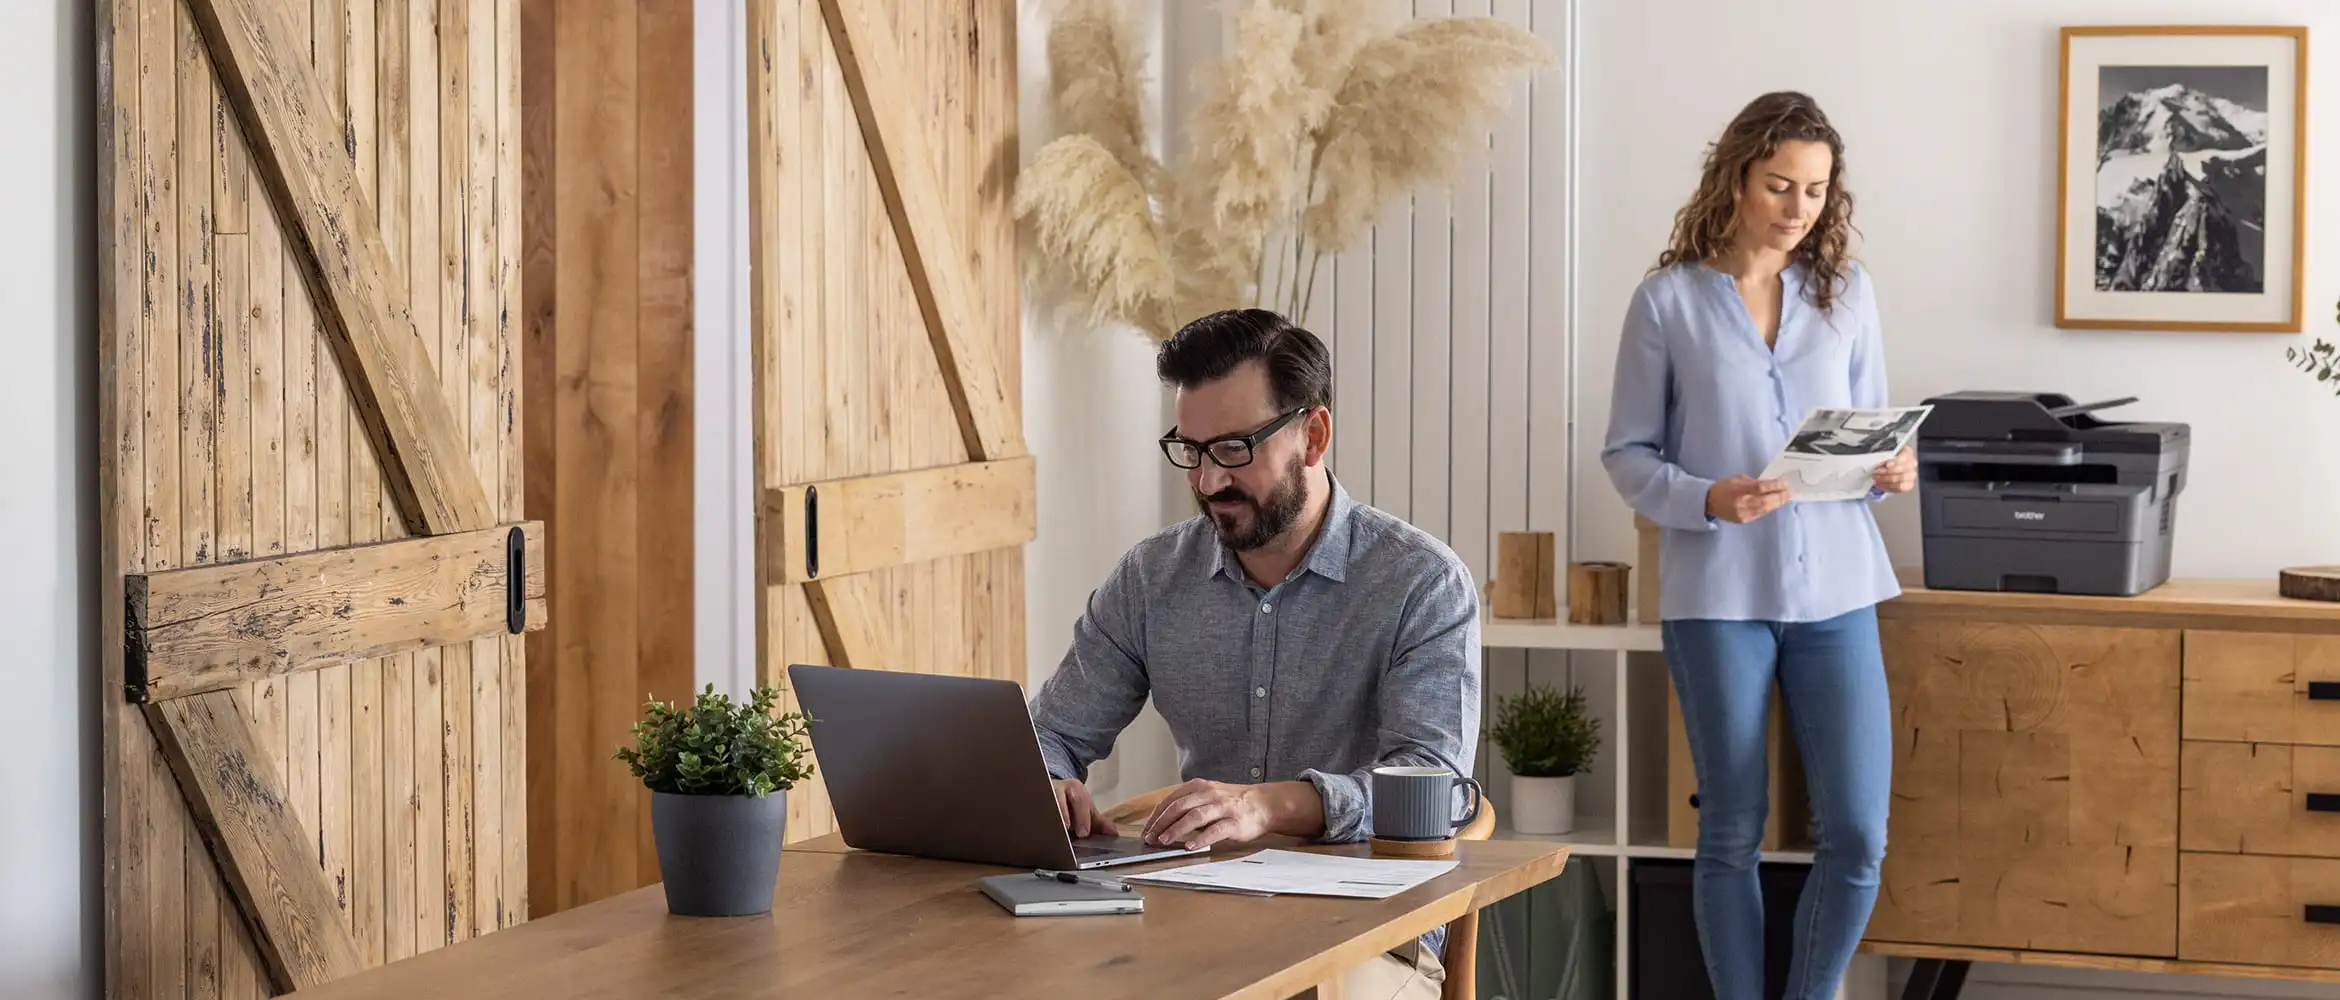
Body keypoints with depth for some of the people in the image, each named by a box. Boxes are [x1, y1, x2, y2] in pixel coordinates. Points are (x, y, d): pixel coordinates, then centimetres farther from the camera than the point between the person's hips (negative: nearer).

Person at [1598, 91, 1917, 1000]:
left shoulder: (1847, 292, 8)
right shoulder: (1669, 300, -2)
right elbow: (1627, 454, 0)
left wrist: (1892, 470, -7)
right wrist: (1706, 501, -17)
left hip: (1833, 589, 3)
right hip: (1717, 592, -2)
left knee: (1858, 834, -3)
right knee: (1732, 835, 5)